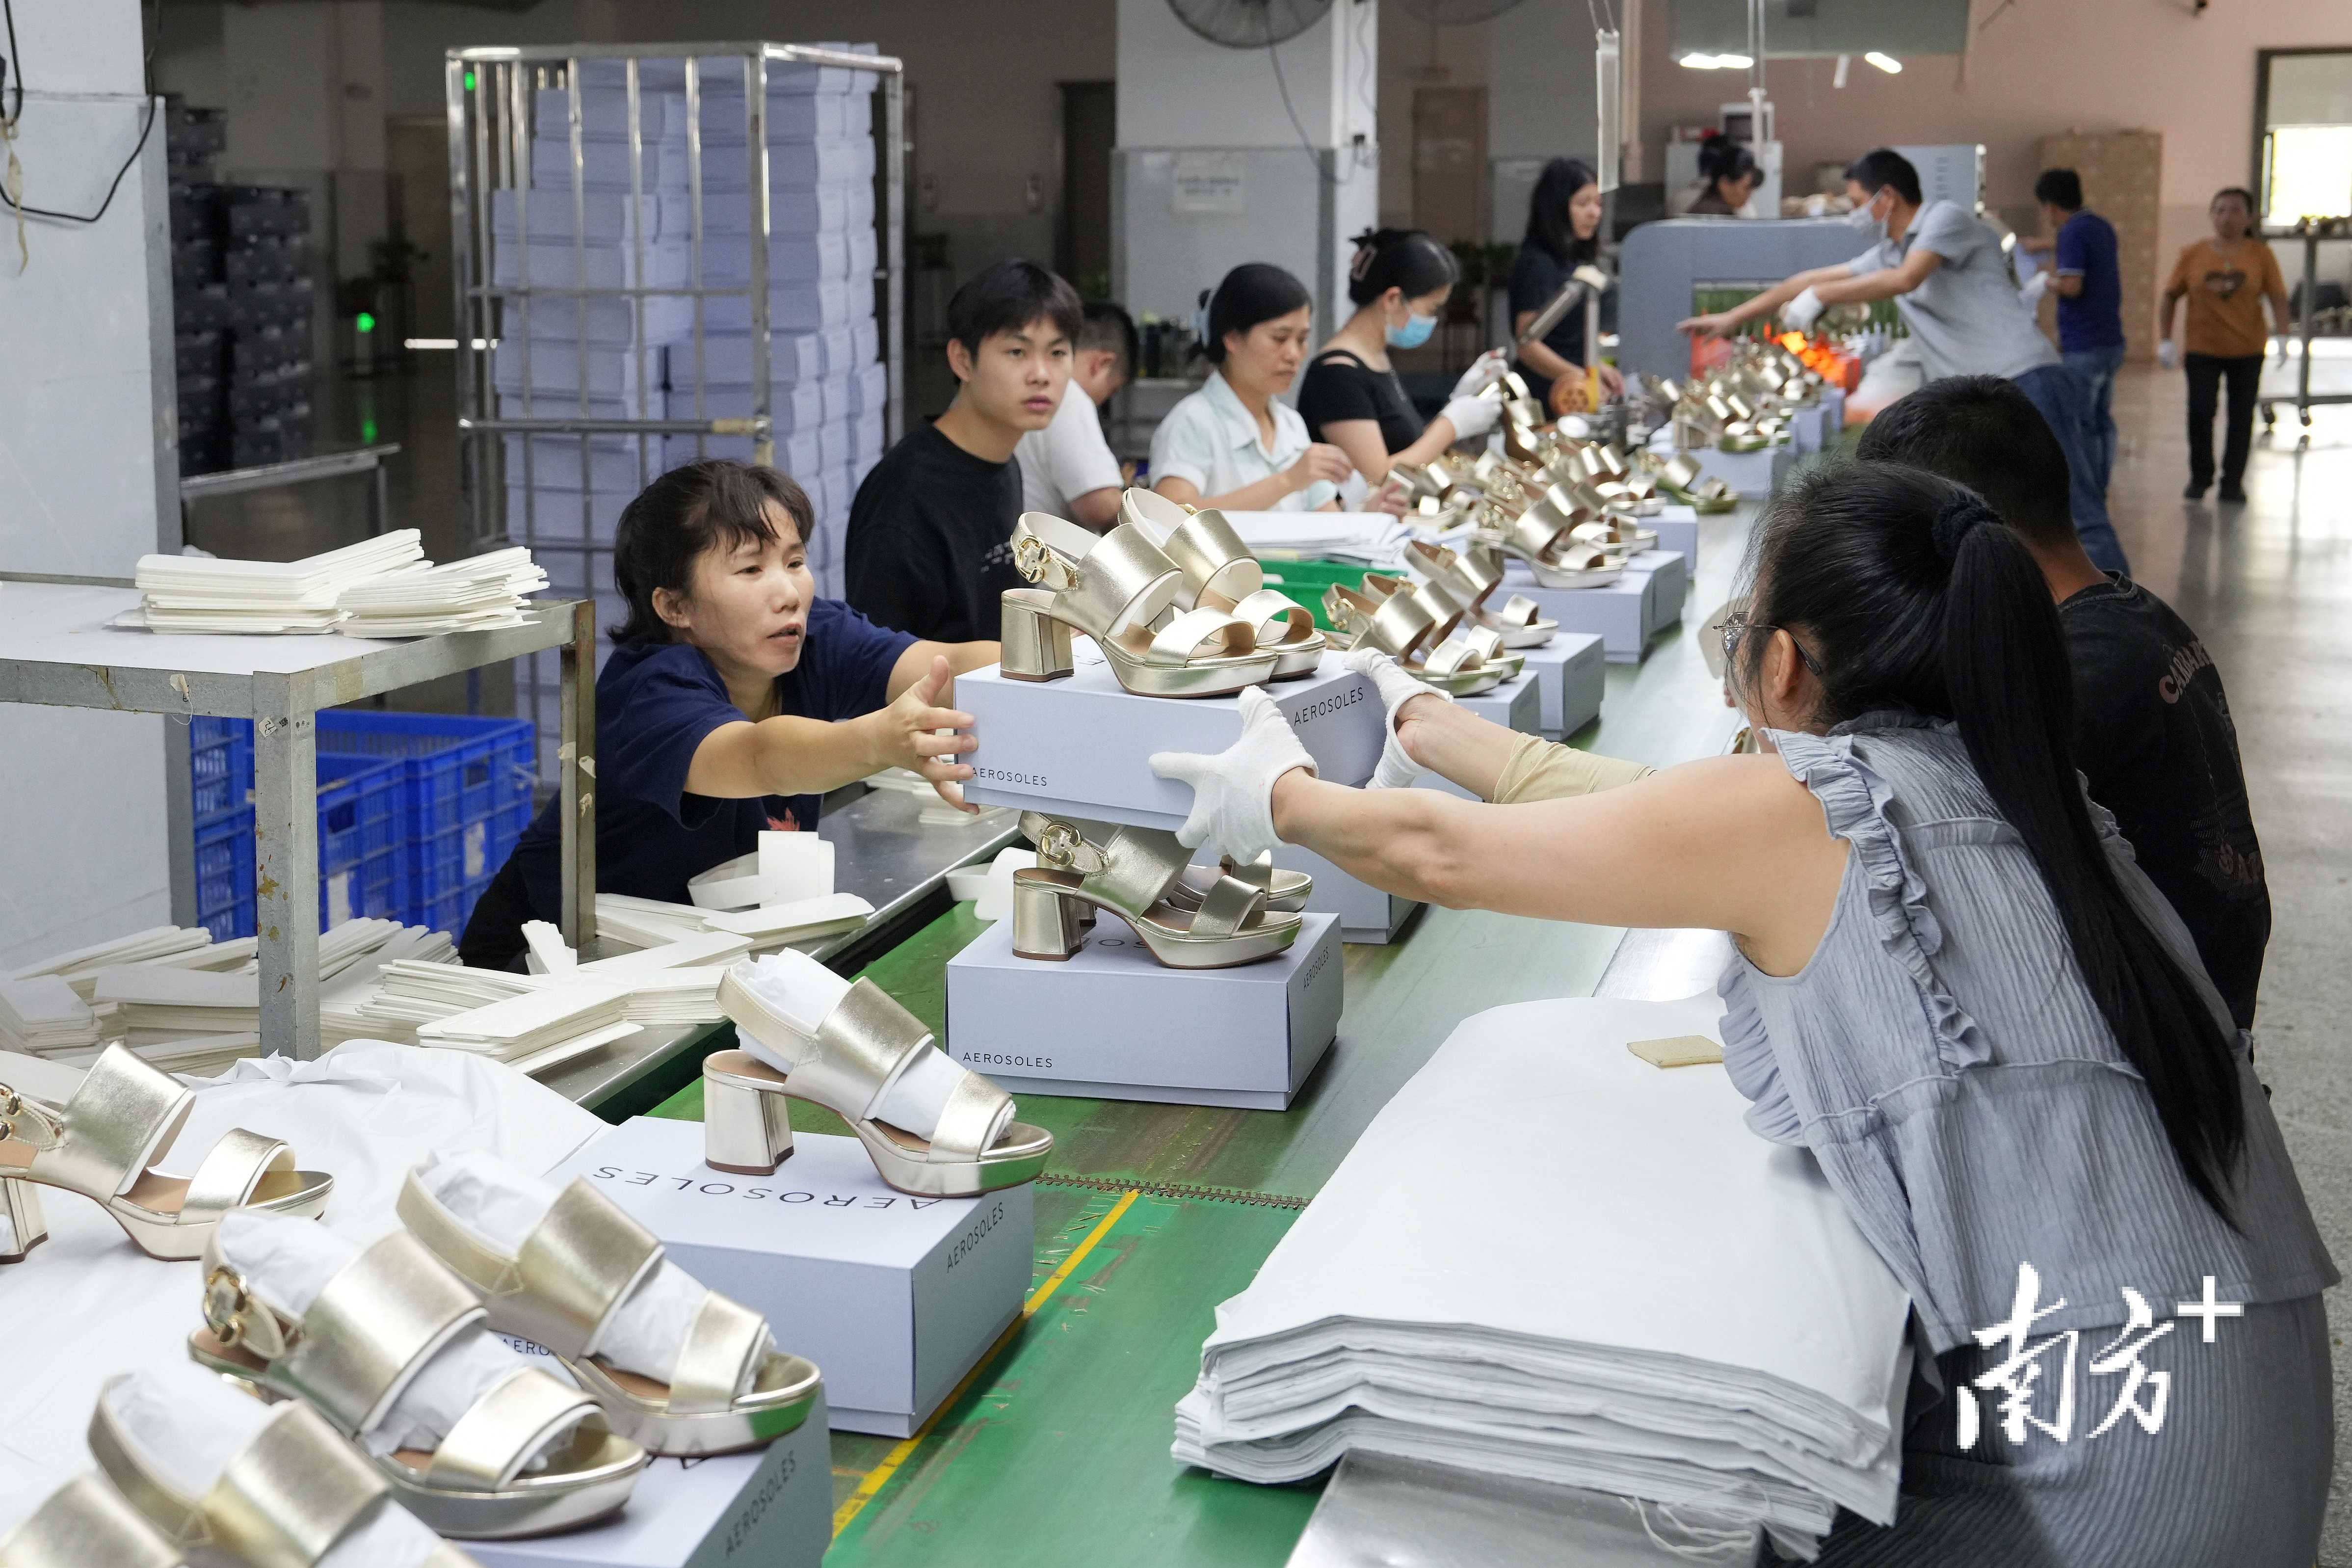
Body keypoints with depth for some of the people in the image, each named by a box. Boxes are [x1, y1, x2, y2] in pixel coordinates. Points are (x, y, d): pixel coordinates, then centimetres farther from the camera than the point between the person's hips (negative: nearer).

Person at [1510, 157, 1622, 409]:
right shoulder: (1537, 264, -11)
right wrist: (1580, 378, -30)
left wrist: (1598, 369, 15)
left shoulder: (1577, 261, 17)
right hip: (1543, 396, -8)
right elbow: (1528, 345, -20)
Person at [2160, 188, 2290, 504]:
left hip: (2247, 350, 0)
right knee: (2200, 412, -5)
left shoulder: (2260, 254, -4)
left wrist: (2282, 337, -19)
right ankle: (2199, 478, 12)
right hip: (2202, 350, 0)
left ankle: (2233, 482, 18)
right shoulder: (2193, 255, -3)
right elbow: (2171, 296, 2)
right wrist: (2167, 341, -2)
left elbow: (2278, 298, -7)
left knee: (2241, 418, 7)